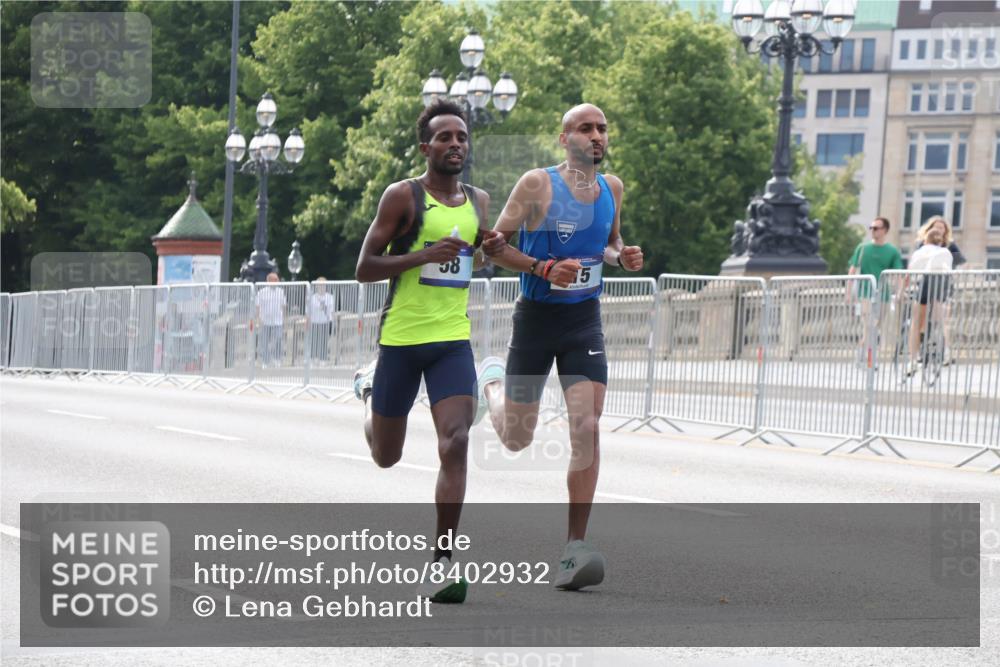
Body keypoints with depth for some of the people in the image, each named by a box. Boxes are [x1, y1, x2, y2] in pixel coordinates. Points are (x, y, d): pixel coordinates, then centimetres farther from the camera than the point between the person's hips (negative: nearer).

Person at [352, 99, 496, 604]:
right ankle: (368, 387, 49)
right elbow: (364, 269, -9)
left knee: (455, 444, -17)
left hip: (453, 339, 3)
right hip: (401, 336, -3)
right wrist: (425, 255, -21)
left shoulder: (478, 201, 11)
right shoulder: (403, 196, -6)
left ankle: (443, 561, -14)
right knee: (386, 456, 13)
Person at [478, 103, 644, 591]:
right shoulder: (537, 185, -12)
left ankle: (575, 549, -13)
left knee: (586, 428, -14)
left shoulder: (612, 188, 5)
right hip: (536, 317, -3)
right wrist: (546, 268, -24)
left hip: (585, 319, 3)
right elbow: (494, 244, -10)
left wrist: (622, 257, -1)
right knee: (516, 440, 10)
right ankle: (492, 379, 47)